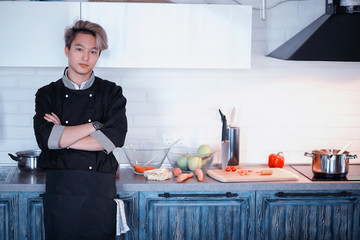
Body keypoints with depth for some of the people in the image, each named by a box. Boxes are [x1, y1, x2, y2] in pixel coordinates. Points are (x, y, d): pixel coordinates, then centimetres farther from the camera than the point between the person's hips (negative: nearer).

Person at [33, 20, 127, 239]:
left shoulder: (111, 93, 2)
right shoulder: (48, 94, 4)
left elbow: (114, 138, -12)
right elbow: (45, 138, -12)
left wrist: (63, 136, -10)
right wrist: (95, 126, -12)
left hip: (100, 189, 0)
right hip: (60, 188, 1)